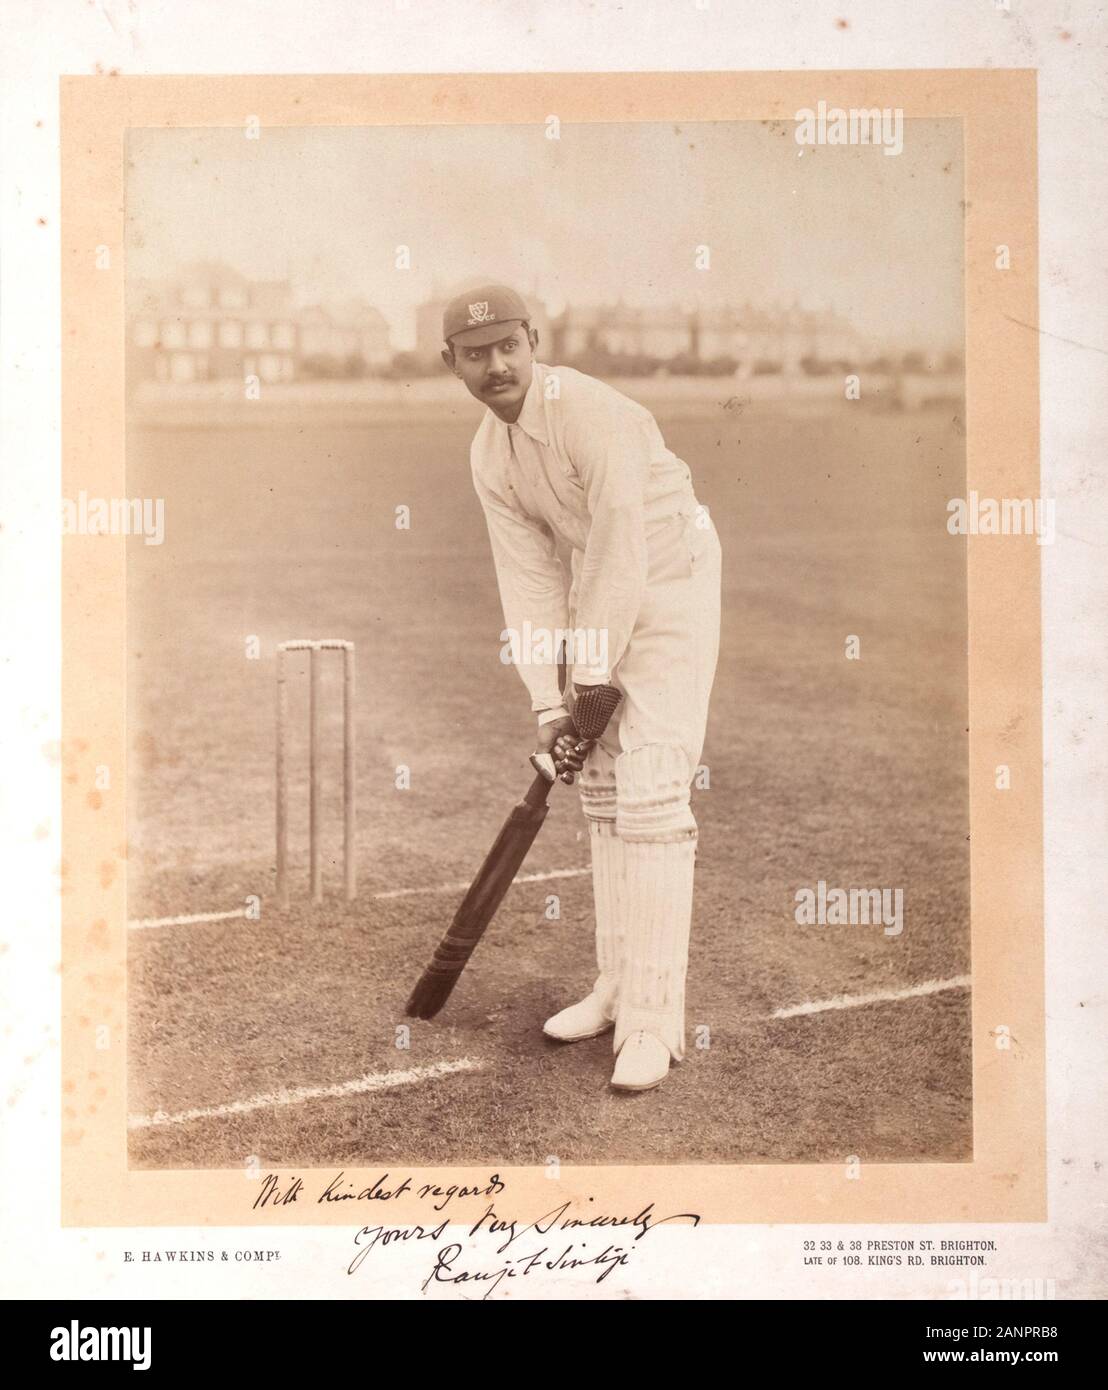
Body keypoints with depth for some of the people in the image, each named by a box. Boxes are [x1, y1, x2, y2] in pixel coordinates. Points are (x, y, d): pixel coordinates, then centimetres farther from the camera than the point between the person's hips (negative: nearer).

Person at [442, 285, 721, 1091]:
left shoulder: (591, 414, -26)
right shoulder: (488, 457, -1)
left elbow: (621, 554, -25)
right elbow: (530, 581, -1)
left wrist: (590, 683, -17)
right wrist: (549, 706, -7)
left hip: (673, 579, -8)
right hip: (604, 594, 8)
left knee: (650, 792, -15)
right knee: (602, 781, 11)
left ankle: (653, 1020, -11)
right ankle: (617, 988, 23)